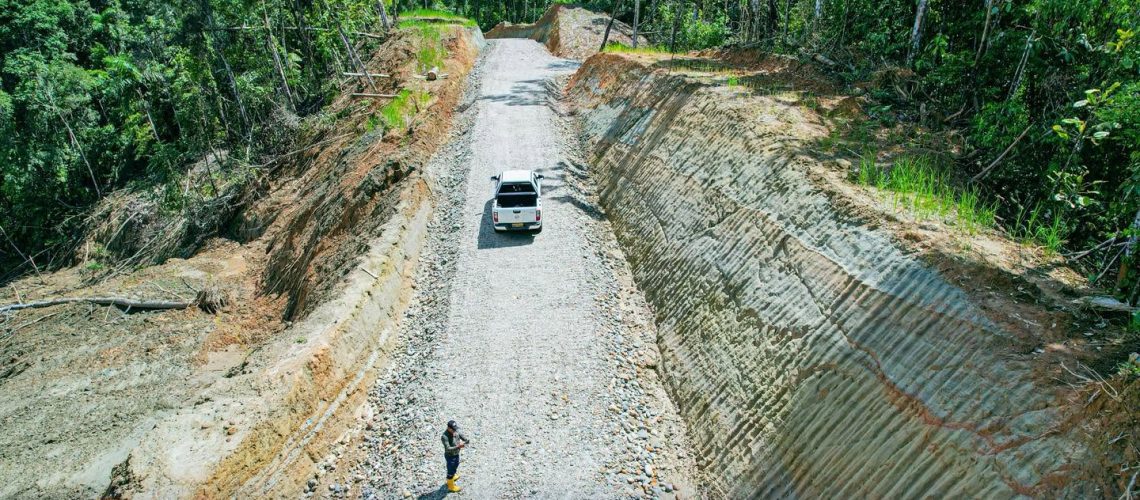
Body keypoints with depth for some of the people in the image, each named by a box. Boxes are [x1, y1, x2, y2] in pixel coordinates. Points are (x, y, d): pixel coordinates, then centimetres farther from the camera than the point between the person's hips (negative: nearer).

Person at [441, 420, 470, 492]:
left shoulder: (456, 432, -11)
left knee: (455, 467, 30)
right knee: (451, 470, 12)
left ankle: (452, 477, 59)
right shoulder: (445, 436, -32)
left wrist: (467, 441, -32)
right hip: (450, 456, -7)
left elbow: (464, 437, -7)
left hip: (456, 454, 7)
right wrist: (458, 447, -49)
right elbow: (448, 449, -37)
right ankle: (451, 486, 34)